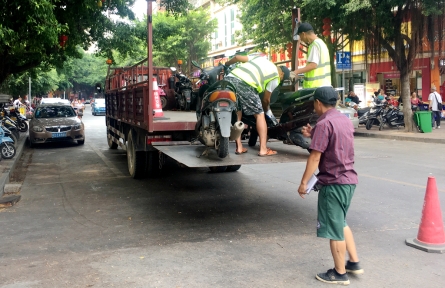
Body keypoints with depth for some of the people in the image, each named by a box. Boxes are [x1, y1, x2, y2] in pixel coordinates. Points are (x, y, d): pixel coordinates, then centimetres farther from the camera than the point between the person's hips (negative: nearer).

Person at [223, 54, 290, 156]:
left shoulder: (260, 58, 32)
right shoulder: (276, 77, 15)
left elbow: (237, 57, 23)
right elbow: (266, 99, 18)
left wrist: (226, 64, 41)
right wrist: (267, 110, 38)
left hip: (229, 79, 7)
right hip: (245, 85, -6)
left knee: (237, 114, 18)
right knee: (260, 114, 8)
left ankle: (239, 148, 17)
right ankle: (263, 149, 6)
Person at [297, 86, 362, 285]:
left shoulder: (324, 123, -16)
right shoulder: (345, 120, 11)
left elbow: (315, 157, -19)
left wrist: (304, 182, -12)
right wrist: (313, 135, 18)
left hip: (333, 182, -9)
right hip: (349, 180, 9)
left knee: (334, 229, 3)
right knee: (341, 223, 24)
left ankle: (340, 274, 15)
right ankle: (354, 263, 29)